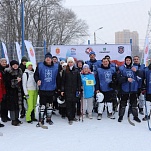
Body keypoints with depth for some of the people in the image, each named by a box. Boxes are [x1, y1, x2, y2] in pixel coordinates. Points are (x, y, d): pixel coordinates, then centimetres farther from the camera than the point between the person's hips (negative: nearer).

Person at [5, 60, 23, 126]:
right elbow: (7, 81, -15)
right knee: (12, 105, -5)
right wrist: (16, 80, -17)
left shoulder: (19, 71, 12)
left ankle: (16, 118, 21)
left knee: (18, 104, 9)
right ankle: (13, 120, 3)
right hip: (11, 91, -6)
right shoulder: (8, 72, -7)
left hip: (18, 91, 6)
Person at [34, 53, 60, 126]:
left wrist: (57, 88, 9)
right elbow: (36, 75, 0)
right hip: (42, 89, -3)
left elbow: (58, 78, 10)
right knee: (42, 105, -2)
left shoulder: (55, 68, 4)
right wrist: (37, 80, -20)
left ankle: (49, 118, 27)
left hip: (51, 90, 3)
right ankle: (41, 120, 8)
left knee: (50, 105, 13)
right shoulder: (40, 66, -3)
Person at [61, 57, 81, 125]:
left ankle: (73, 116, 22)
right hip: (67, 91, -1)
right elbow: (63, 81, 2)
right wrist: (62, 90, -3)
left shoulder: (76, 71, 5)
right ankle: (70, 119, 1)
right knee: (68, 104, -2)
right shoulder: (65, 71, 2)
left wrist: (79, 90, 2)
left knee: (74, 104, 8)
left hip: (74, 90, 2)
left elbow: (79, 81, 6)